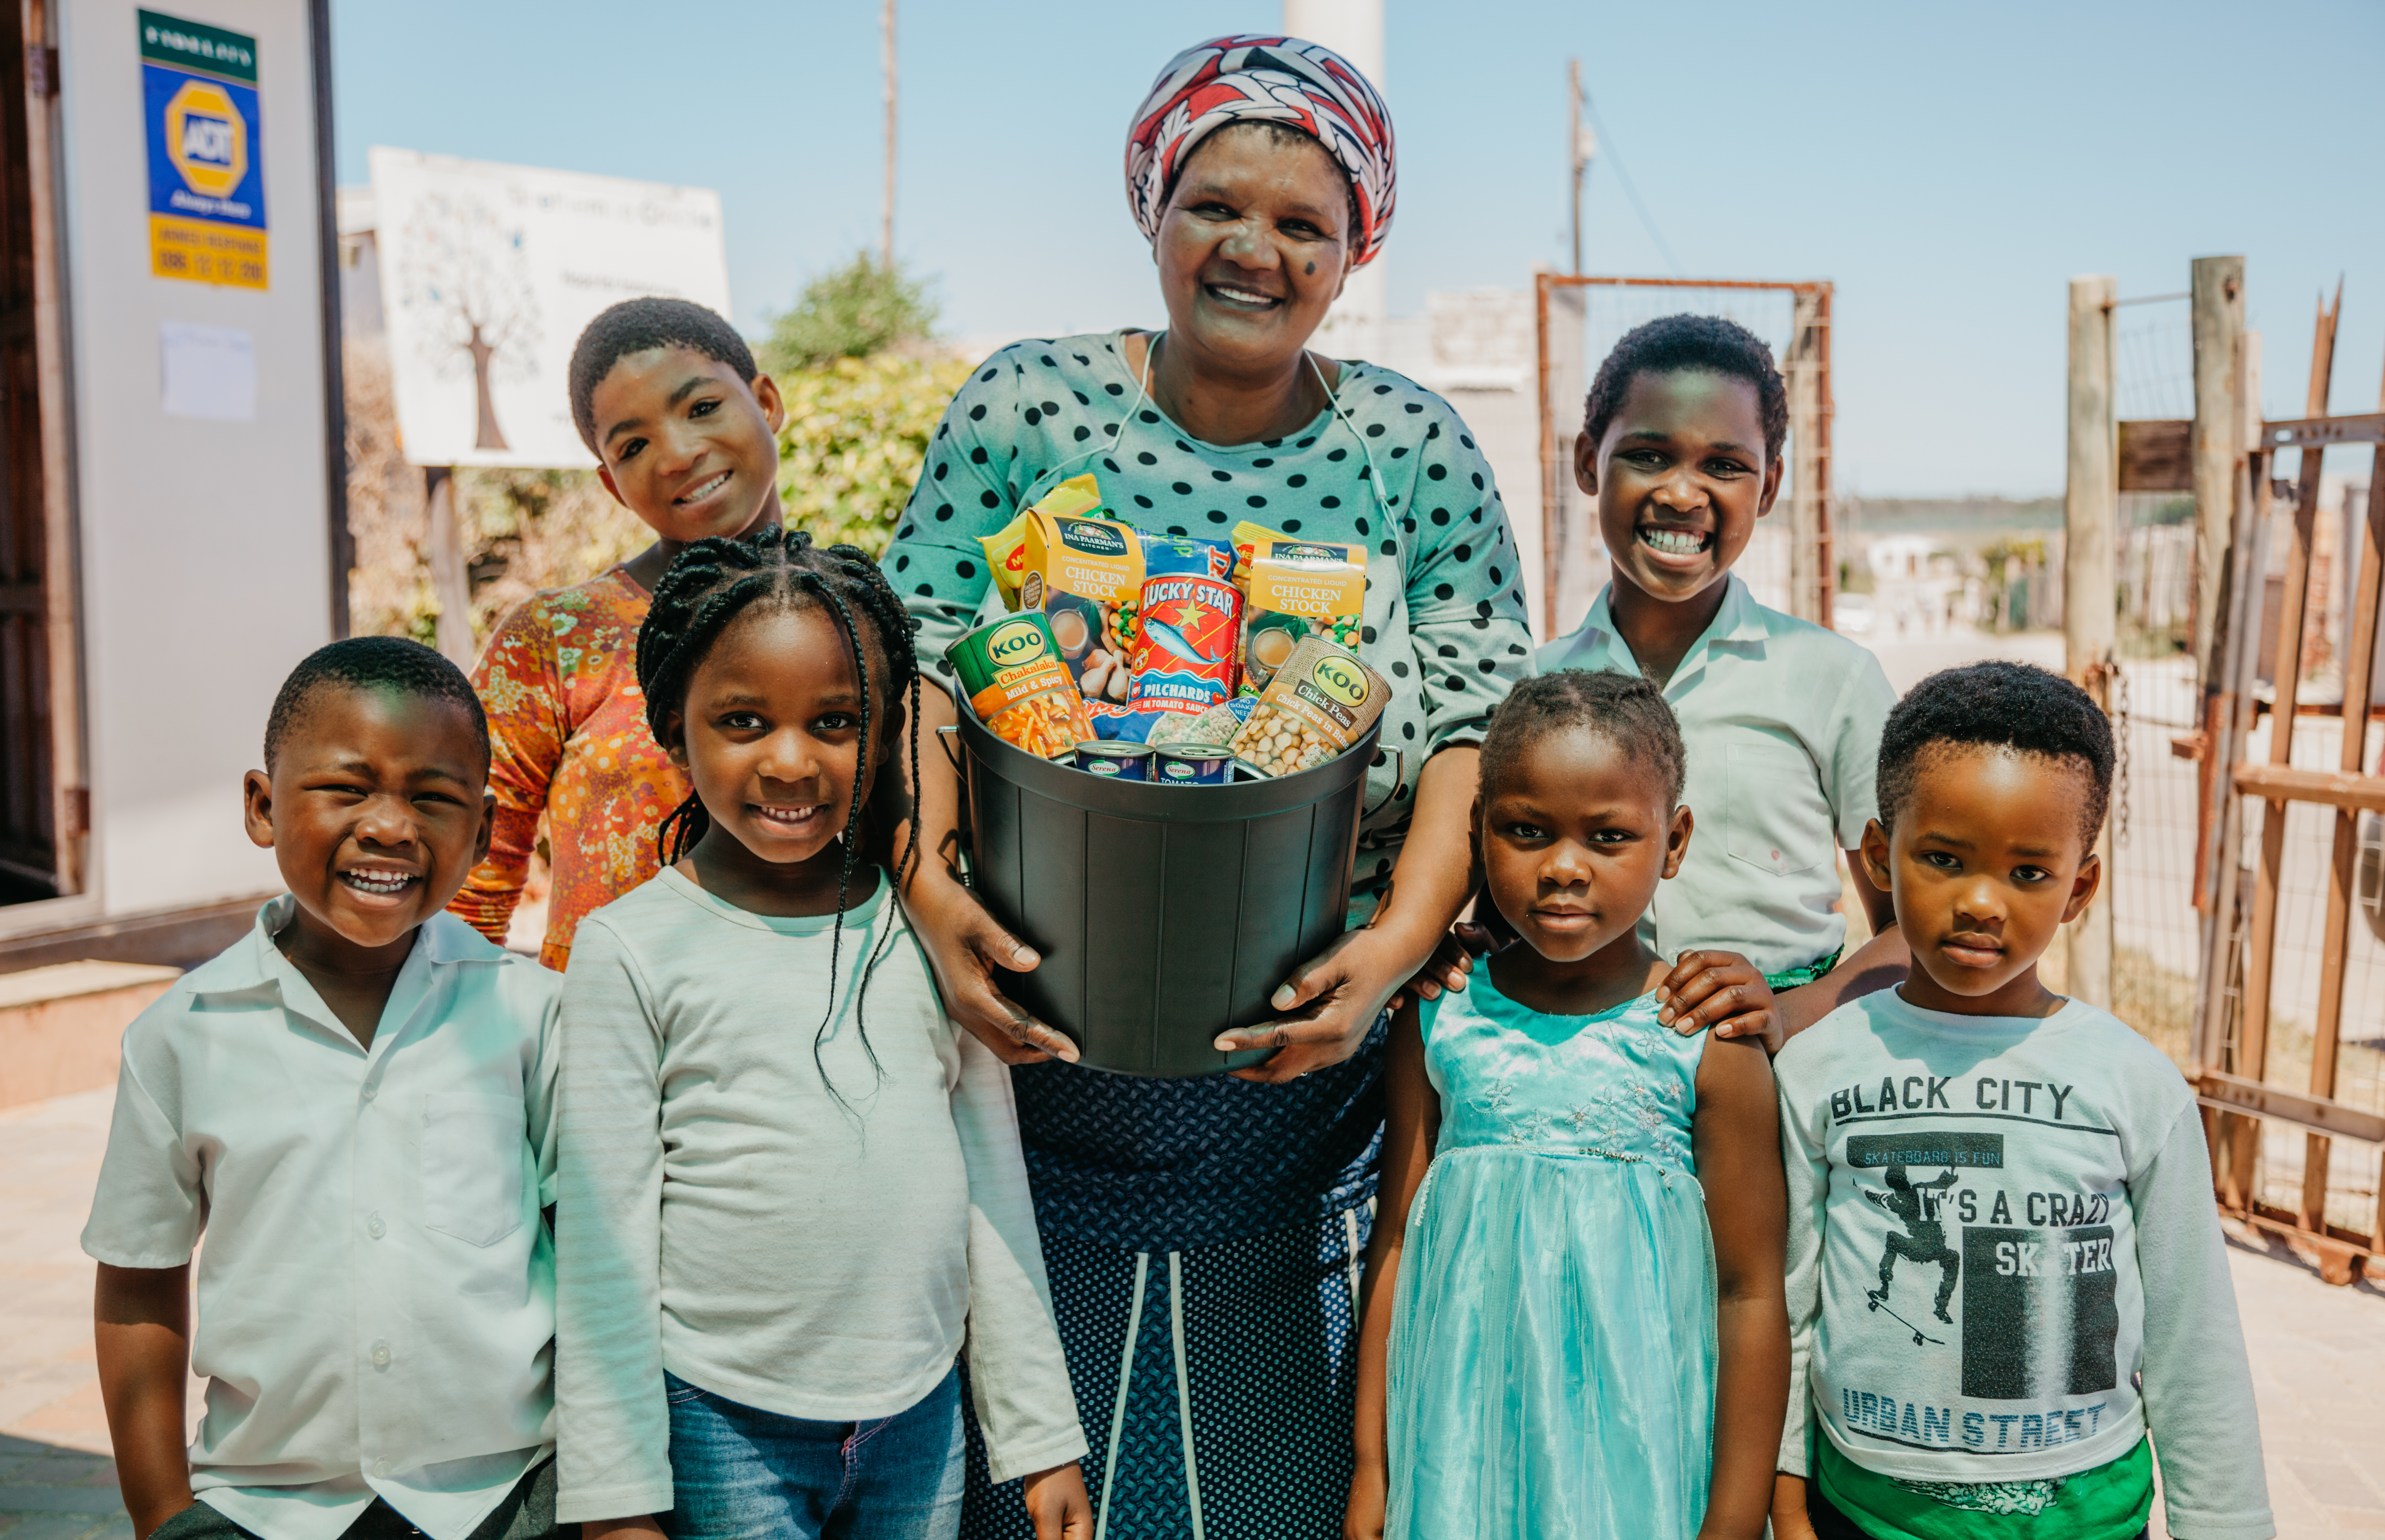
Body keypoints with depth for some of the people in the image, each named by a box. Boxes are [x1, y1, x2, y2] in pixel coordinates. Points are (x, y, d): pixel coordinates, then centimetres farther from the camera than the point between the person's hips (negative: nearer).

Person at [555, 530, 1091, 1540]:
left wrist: (1041, 1435, 8)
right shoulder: (633, 950, -7)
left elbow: (996, 1188, 7)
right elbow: (603, 1238, -4)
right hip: (721, 1425, -2)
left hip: (923, 1419, 3)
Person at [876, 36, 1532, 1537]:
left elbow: (1481, 725, -4)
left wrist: (1400, 939, -19)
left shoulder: (1418, 450, 0)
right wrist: (927, 882, -19)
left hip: (1303, 1073, 0)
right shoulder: (1025, 405, 0)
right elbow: (916, 659, -4)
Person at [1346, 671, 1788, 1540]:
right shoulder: (1438, 1022, -1)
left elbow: (1752, 1296, -5)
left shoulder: (1708, 1044, -8)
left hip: (1633, 1448, -2)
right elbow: (1395, 1248, 4)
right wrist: (1372, 1469, 6)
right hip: (1460, 1445, 2)